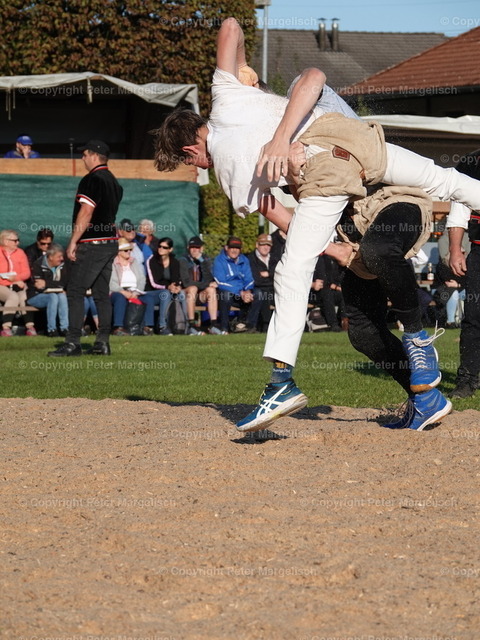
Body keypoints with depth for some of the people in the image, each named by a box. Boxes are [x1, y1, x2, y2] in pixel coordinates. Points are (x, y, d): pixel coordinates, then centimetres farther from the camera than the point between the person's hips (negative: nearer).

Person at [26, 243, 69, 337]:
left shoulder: (62, 266, 4)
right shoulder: (38, 265, -13)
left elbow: (64, 283, -7)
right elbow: (38, 286, -22)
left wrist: (47, 284, -21)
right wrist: (58, 288, -24)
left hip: (55, 294, 5)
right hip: (35, 296, -5)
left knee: (62, 296, -27)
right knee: (53, 297, -34)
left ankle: (65, 328, -30)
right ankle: (51, 329, -31)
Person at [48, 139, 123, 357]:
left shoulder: (91, 180, -13)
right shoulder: (114, 182, 16)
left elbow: (85, 214, -19)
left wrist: (73, 243, -16)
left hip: (91, 244, -9)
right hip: (110, 243, 9)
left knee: (75, 291, -8)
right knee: (102, 293, 11)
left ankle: (72, 343, -14)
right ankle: (103, 342, 11)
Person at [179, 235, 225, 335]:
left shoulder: (206, 260, 7)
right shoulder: (183, 261, -2)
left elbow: (209, 279, -11)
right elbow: (186, 282, -14)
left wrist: (201, 261, -17)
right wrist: (208, 284, -14)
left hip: (202, 295, 3)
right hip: (187, 293, -3)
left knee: (211, 290, -27)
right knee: (192, 288, -35)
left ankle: (213, 325, -34)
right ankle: (191, 325, -38)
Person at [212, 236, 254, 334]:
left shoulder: (244, 260, 10)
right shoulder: (219, 260, -7)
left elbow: (249, 280, 7)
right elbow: (221, 283, -16)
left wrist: (248, 292, -18)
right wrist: (241, 293, -24)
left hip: (243, 294, 5)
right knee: (226, 293, -38)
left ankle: (242, 322, -4)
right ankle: (224, 328, -29)